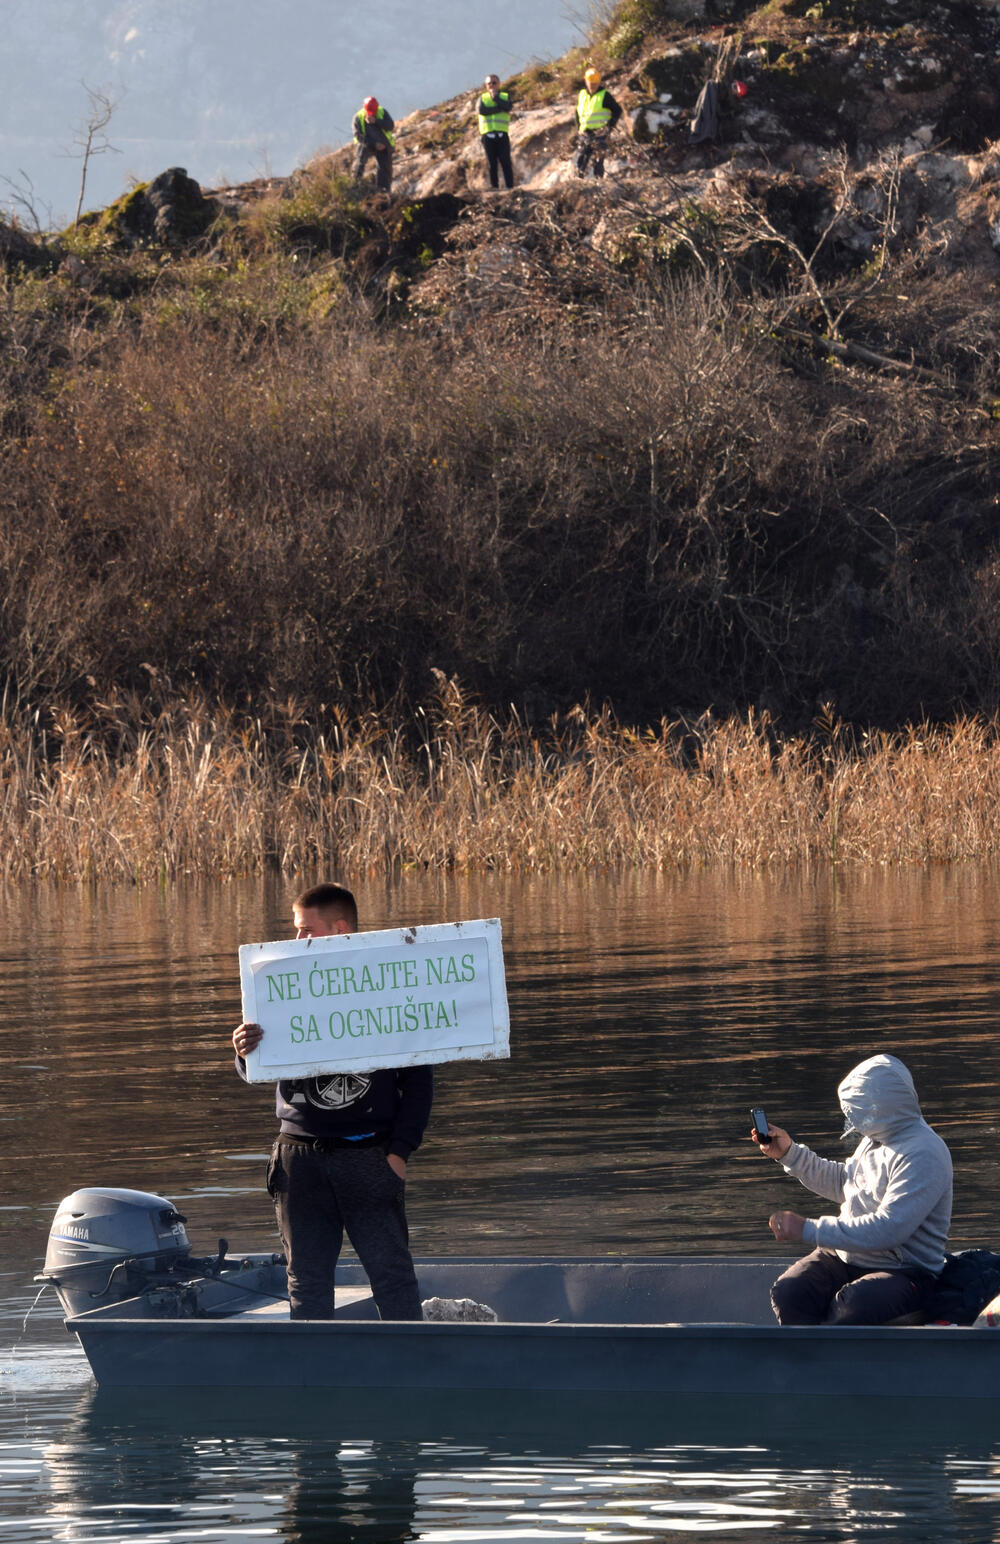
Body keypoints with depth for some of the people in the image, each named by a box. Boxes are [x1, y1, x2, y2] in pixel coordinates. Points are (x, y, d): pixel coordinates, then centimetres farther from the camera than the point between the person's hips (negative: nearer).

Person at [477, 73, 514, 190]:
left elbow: (507, 107, -8)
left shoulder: (505, 96, 14)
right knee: (492, 164, 0)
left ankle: (509, 186, -9)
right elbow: (481, 110, -7)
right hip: (487, 135, 1)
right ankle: (494, 187, 2)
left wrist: (495, 97, -7)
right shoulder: (483, 98, 14)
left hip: (502, 134, -1)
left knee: (505, 162, -8)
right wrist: (498, 109, -8)